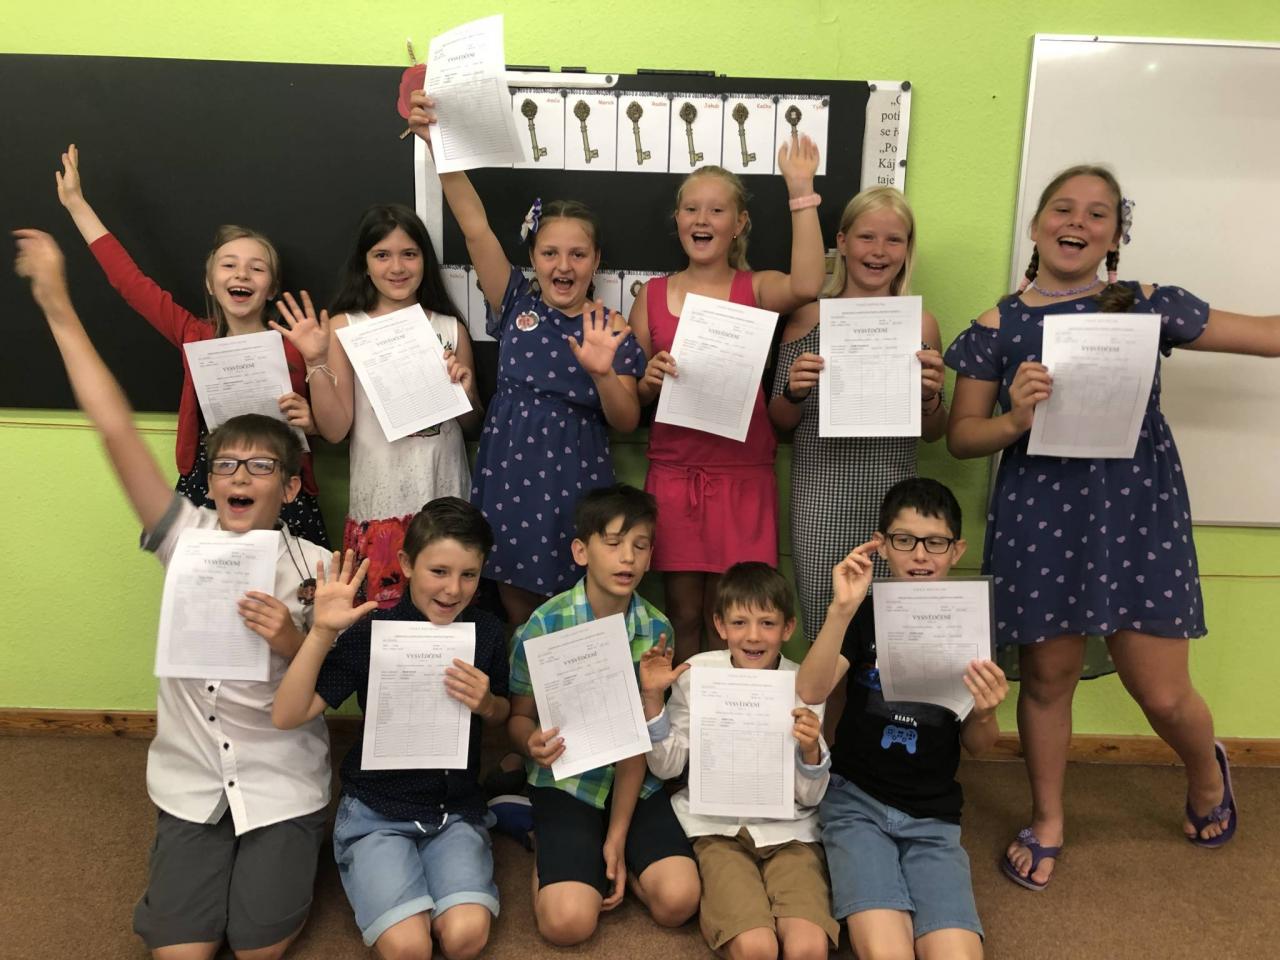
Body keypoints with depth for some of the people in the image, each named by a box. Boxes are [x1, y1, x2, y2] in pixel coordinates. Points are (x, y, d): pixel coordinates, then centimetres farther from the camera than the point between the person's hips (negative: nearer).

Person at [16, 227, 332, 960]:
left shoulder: (314, 567, -11)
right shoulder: (187, 537, -7)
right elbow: (116, 431, -14)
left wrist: (293, 645, -27)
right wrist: (58, 307, -17)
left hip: (281, 787, -2)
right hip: (192, 783, 2)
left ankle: (290, 851, 28)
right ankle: (212, 856, 27)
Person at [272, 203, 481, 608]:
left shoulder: (450, 328, 6)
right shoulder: (345, 328, 0)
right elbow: (335, 430, -5)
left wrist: (466, 390, -6)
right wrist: (316, 362, -15)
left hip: (446, 496, 2)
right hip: (381, 501, -2)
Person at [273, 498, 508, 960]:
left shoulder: (487, 632, -4)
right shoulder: (370, 633, -13)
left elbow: (502, 717, 11)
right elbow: (286, 716, -17)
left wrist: (486, 703, -14)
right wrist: (322, 632, -28)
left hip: (457, 810, 2)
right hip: (377, 811, -2)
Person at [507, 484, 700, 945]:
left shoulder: (656, 629, -7)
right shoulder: (545, 625, -14)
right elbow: (518, 716, -3)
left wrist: (617, 836, -11)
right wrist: (533, 742, -29)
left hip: (635, 781, 3)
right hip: (566, 780, -2)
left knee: (677, 900, -16)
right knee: (569, 922, -19)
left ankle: (610, 854, 13)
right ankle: (554, 853, 13)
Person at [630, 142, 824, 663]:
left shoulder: (757, 289, 1)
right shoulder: (652, 295, 6)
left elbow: (806, 286, -23)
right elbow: (631, 399, 11)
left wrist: (801, 191, -21)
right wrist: (651, 380, -11)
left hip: (742, 477, -1)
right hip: (673, 475, 1)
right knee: (682, 615, 8)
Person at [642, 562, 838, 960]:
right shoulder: (697, 673, -3)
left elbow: (810, 796, 3)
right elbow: (666, 767, 0)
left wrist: (810, 750, -18)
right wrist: (652, 697, -12)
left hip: (787, 829, 1)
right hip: (718, 826, -1)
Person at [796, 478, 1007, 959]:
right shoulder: (865, 615, -1)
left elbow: (976, 746, 9)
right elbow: (808, 694, -18)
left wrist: (985, 714, -14)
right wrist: (841, 609, -29)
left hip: (933, 816, 2)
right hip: (856, 800, -1)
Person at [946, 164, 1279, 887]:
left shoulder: (1146, 306, 5)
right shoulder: (999, 327, 3)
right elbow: (961, 436, 2)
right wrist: (1015, 420, -16)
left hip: (1139, 516, 0)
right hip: (1040, 520, 0)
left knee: (1164, 695, 4)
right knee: (1048, 677, 11)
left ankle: (1207, 772, 41)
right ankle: (1048, 820, 35)